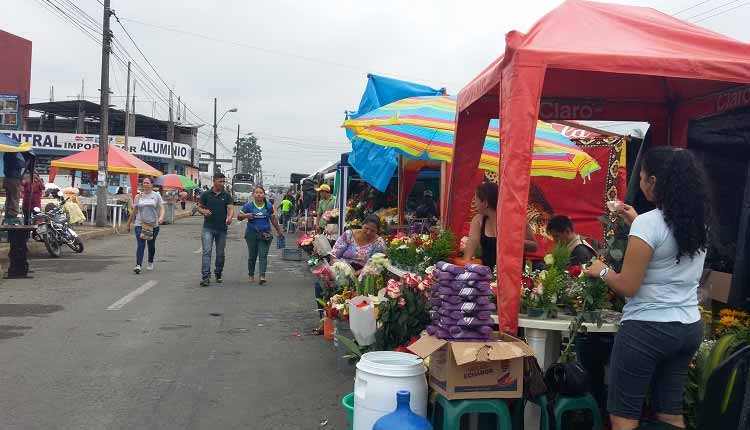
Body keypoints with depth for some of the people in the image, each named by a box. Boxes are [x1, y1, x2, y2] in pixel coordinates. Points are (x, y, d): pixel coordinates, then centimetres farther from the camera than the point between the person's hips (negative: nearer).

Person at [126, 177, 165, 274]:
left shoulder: (156, 195, 3)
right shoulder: (138, 196, 8)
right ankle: (138, 265, -17)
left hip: (153, 225, 0)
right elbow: (134, 211, 14)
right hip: (140, 224, 0)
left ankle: (150, 263, 32)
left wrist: (161, 217, -22)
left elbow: (162, 208, -2)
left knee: (151, 245, 12)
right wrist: (129, 223, 15)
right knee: (140, 245, -11)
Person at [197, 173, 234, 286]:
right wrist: (204, 211, -14)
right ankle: (205, 277, -13)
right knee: (207, 251, -10)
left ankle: (218, 274, 29)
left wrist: (229, 217, -31)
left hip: (222, 229, 2)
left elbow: (230, 208, -9)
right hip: (208, 228, -2)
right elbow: (199, 207, 9)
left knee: (220, 253, 11)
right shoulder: (206, 194, 2)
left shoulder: (227, 195, 3)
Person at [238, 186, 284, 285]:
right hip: (252, 234, 0)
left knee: (263, 255, -9)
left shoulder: (268, 206, 4)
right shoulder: (249, 205, -2)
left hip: (265, 234, 0)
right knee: (252, 256, 10)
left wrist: (279, 232, 18)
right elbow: (239, 217, 3)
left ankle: (262, 276, -17)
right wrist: (246, 215, -19)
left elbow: (273, 220, 14)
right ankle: (251, 275, 26)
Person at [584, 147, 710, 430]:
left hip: (648, 328, -8)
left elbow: (627, 287, -17)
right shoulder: (700, 221, 4)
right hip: (689, 328, 8)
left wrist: (601, 271, 1)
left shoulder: (648, 223, -17)